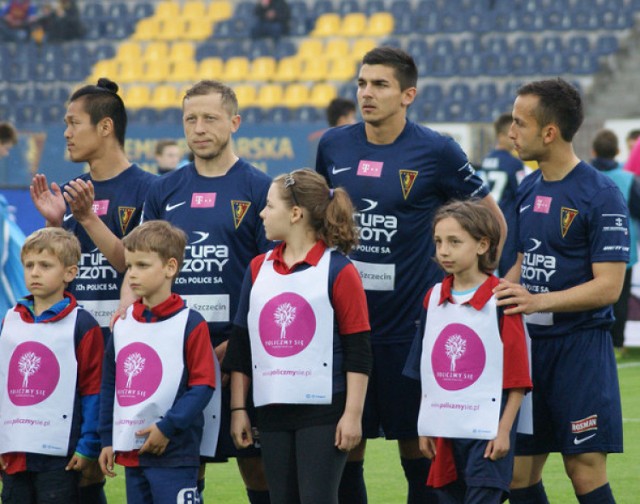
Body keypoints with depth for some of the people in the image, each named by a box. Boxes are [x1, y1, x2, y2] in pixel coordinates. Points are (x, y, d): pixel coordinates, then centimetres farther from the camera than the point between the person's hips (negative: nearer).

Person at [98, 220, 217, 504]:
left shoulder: (190, 324, -7)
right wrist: (107, 439, 12)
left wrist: (168, 427, -16)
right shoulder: (122, 325, 11)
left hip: (173, 453, -7)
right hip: (131, 452, 7)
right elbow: (109, 386, 16)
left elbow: (203, 386, -10)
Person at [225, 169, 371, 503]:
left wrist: (353, 414, -12)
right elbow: (241, 346, 14)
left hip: (323, 412, -6)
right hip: (273, 411, 6)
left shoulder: (338, 271, -6)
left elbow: (358, 351, -7)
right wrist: (238, 408, 10)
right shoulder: (258, 269, 11)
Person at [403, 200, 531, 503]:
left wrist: (504, 431, -11)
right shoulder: (433, 299, 9)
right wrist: (425, 427, 12)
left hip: (487, 432, -6)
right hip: (445, 431, 6)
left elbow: (517, 375, -9)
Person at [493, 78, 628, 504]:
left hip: (580, 345, -7)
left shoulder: (601, 195, -11)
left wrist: (537, 301, -25)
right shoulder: (529, 189, 12)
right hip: (528, 343, 7)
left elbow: (609, 286, -16)